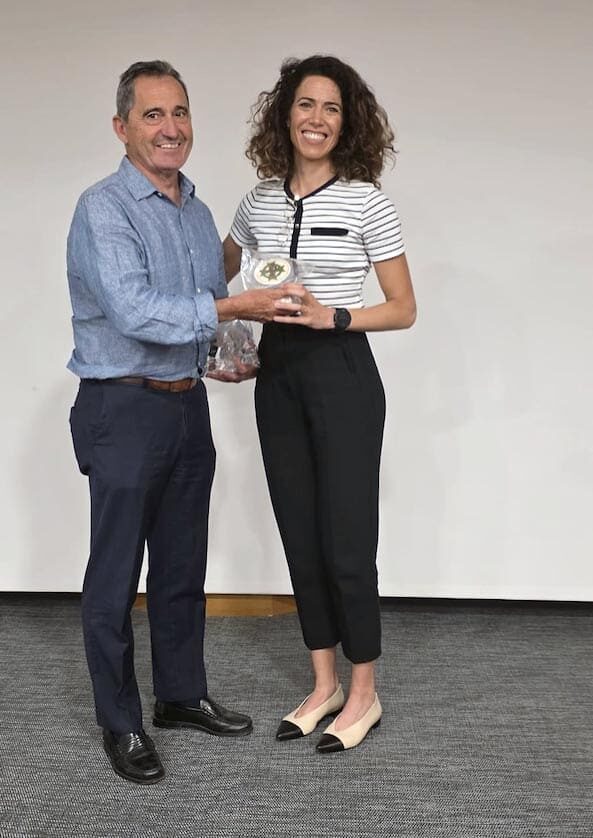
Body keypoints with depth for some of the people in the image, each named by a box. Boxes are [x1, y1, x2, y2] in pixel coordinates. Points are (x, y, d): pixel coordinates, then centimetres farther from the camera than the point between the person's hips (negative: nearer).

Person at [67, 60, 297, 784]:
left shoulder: (197, 210, 13)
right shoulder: (103, 209, -12)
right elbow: (133, 310, -24)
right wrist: (229, 309, -24)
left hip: (188, 405, 8)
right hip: (123, 408, -7)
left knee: (183, 563, 16)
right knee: (116, 574, 3)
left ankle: (181, 694, 33)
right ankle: (120, 722, 18)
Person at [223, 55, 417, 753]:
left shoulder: (366, 202, -5)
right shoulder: (260, 200, 7)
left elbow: (404, 309, -3)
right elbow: (218, 270, 23)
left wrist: (330, 316, -17)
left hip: (341, 374, -5)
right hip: (277, 374, 5)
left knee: (345, 542, -1)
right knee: (299, 538, 11)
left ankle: (363, 694, 19)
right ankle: (323, 685, 27)